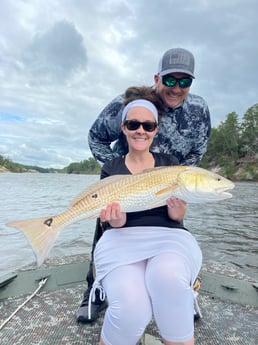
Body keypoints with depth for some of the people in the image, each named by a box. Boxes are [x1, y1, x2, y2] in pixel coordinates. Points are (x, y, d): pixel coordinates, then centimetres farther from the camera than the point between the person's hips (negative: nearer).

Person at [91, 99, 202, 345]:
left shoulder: (169, 163, 9)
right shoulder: (111, 168, 8)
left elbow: (178, 218, 2)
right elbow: (113, 222, 3)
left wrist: (176, 208, -22)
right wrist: (116, 219, -22)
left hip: (169, 237, 1)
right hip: (123, 239, 0)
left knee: (168, 277, -35)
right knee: (131, 309, -27)